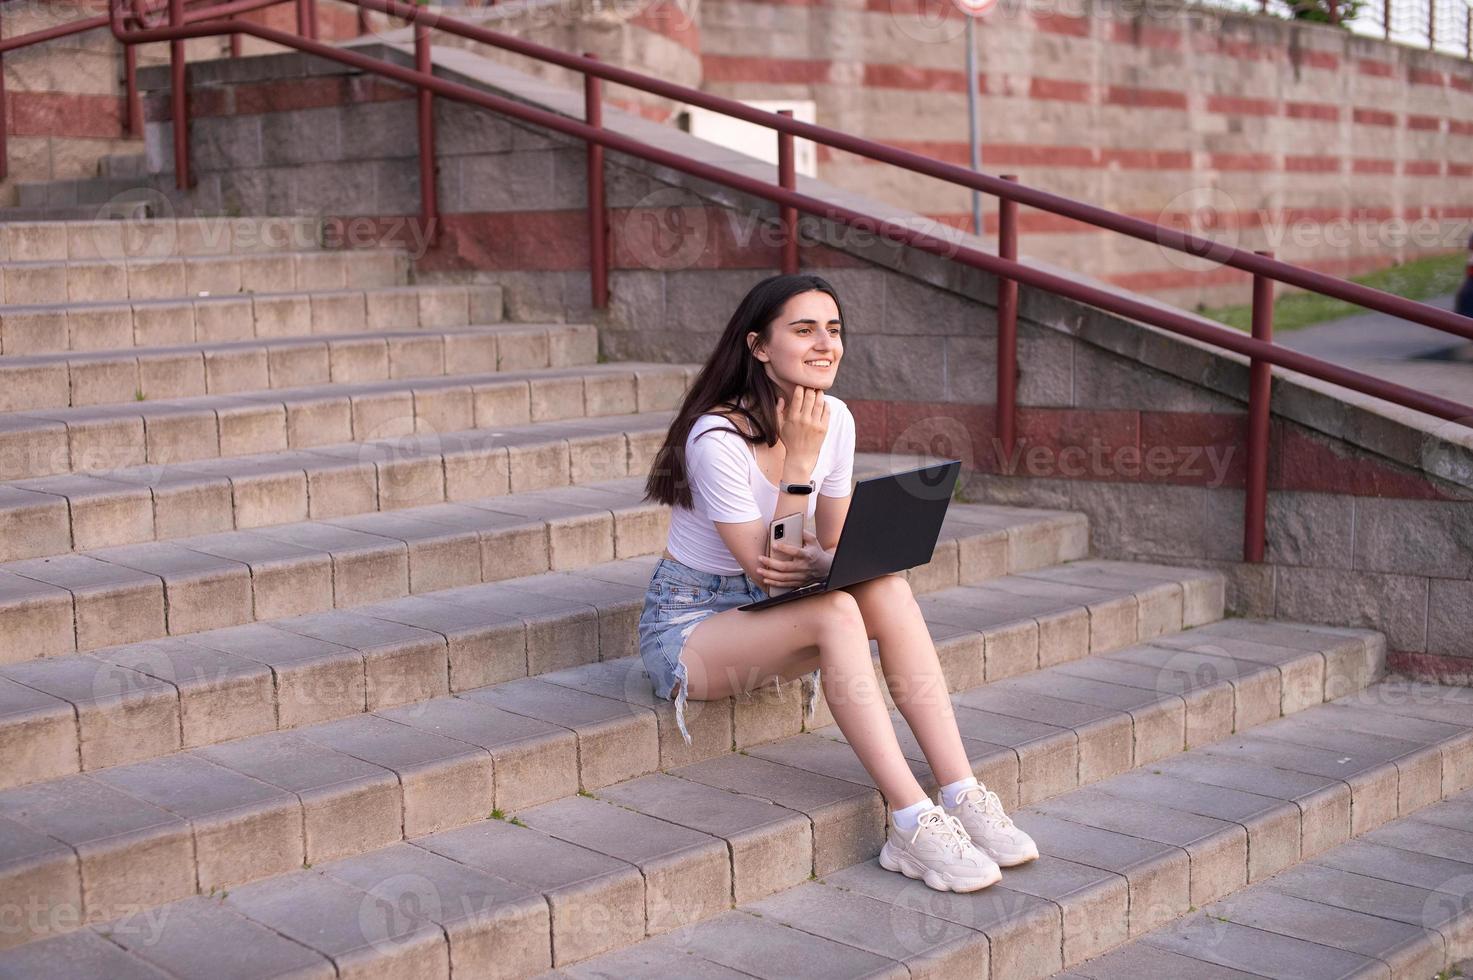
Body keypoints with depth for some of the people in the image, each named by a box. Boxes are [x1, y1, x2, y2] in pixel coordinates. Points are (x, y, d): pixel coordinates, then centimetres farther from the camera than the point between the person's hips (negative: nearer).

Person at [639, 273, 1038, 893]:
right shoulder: (719, 439, -23)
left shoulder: (835, 420, -2)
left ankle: (960, 795, -27)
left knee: (885, 584, -23)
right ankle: (911, 821, -34)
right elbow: (764, 567, -21)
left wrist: (817, 563, -19)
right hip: (686, 625, -6)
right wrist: (798, 462, -24)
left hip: (767, 610, 6)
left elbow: (837, 548, 5)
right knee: (835, 612, -33)